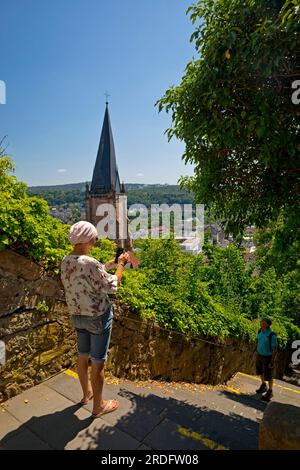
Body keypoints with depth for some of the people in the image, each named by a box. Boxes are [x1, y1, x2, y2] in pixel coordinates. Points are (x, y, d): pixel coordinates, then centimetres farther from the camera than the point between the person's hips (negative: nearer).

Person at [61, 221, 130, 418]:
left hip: (78, 316, 8)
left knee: (83, 355, 24)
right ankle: (98, 406, 28)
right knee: (98, 362, 9)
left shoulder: (66, 261, -4)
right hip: (98, 317, -8)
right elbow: (111, 287, -19)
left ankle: (87, 393, 46)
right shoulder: (90, 263, -29)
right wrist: (121, 265, -8)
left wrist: (107, 265, 8)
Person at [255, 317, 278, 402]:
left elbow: (275, 349, -23)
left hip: (268, 357, -6)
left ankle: (270, 392, 33)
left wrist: (272, 362, -19)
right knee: (260, 371, 22)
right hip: (260, 355, 7)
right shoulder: (260, 331, -10)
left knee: (268, 376, 8)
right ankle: (263, 386, 47)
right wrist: (257, 353, 15)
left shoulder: (272, 335, -31)